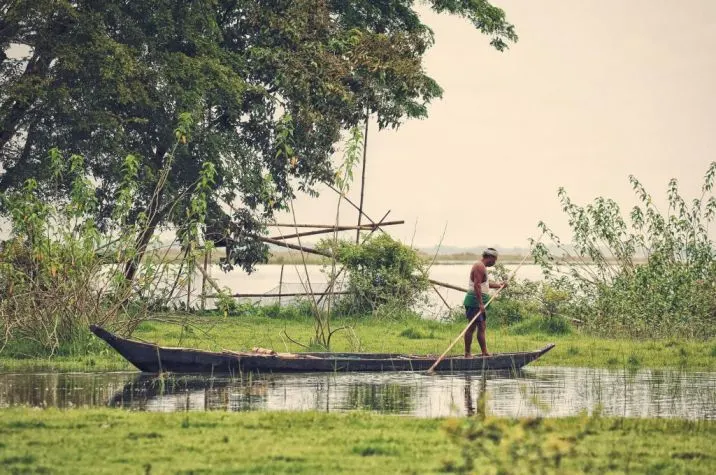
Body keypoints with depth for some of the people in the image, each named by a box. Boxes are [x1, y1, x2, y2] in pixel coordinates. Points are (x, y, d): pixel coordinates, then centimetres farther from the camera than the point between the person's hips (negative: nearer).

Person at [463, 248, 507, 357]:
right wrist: (481, 303, -26)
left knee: (482, 326, 12)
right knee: (472, 326, -9)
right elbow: (477, 286, -24)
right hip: (475, 302, -11)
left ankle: (484, 352, 15)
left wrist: (499, 285, 38)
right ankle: (467, 353, -8)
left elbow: (485, 284, 34)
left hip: (479, 302, 11)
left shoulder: (481, 266, 20)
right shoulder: (480, 267, -14)